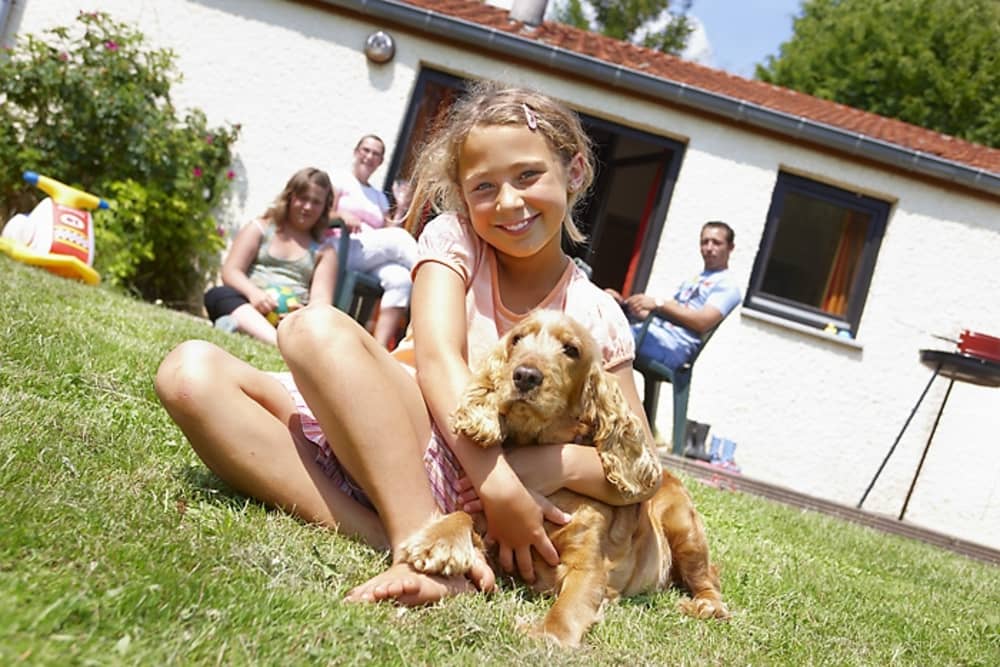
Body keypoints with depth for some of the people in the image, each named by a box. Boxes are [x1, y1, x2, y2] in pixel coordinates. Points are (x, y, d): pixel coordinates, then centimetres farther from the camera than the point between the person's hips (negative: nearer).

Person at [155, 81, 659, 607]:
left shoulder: (596, 317, 3)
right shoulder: (454, 238, 6)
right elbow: (437, 359, -11)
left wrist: (562, 463, -21)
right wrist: (500, 481, -25)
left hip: (464, 487, -4)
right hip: (362, 454, 4)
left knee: (314, 327, -26)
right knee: (191, 372, -18)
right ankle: (385, 540, -28)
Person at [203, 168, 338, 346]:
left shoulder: (324, 251, 19)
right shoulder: (260, 228, 18)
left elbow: (321, 298, 3)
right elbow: (231, 271, 5)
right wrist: (254, 293, -19)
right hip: (249, 306, 0)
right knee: (218, 294, -33)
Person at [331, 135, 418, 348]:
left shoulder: (380, 197, 29)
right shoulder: (341, 181, 15)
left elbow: (388, 230, 16)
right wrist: (342, 215, -17)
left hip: (374, 260, 4)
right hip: (343, 249, -4)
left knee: (400, 278, -31)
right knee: (398, 238, -31)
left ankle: (380, 348, -42)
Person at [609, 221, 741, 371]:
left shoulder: (727, 286, 4)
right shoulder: (691, 280, 30)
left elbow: (703, 322, -12)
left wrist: (659, 303, -17)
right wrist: (624, 303, 8)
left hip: (674, 346, -8)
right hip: (652, 332, 8)